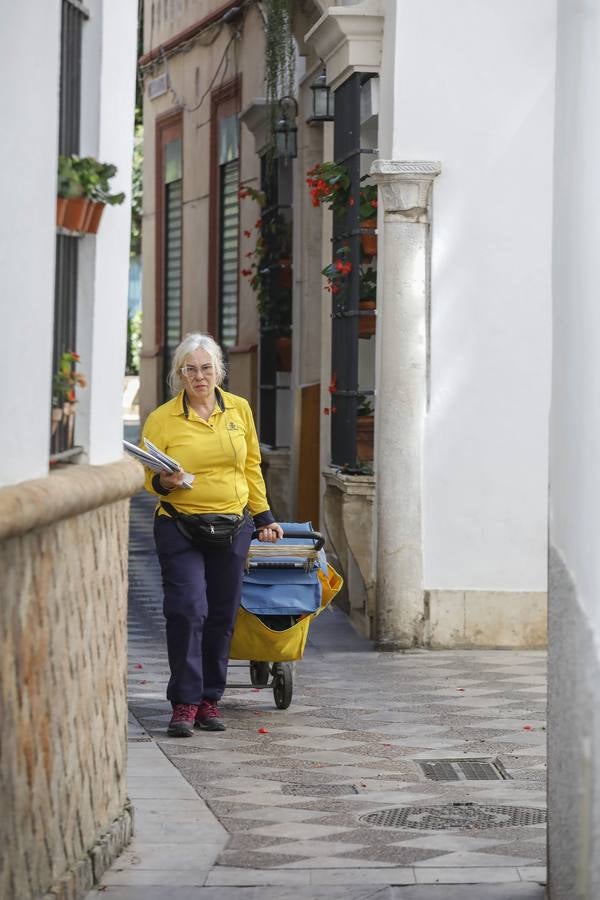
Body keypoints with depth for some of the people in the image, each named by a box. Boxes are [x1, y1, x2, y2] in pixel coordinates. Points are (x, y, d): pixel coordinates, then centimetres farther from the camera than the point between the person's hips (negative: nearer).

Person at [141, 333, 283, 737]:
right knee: (188, 610, -14)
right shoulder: (161, 419, -2)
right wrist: (164, 483, -20)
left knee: (222, 616, 5)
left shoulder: (239, 409, 8)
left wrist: (264, 516, 15)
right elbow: (147, 475, 2)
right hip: (179, 528, -3)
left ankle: (210, 699, 15)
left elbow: (252, 467, 16)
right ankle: (184, 703, -7)